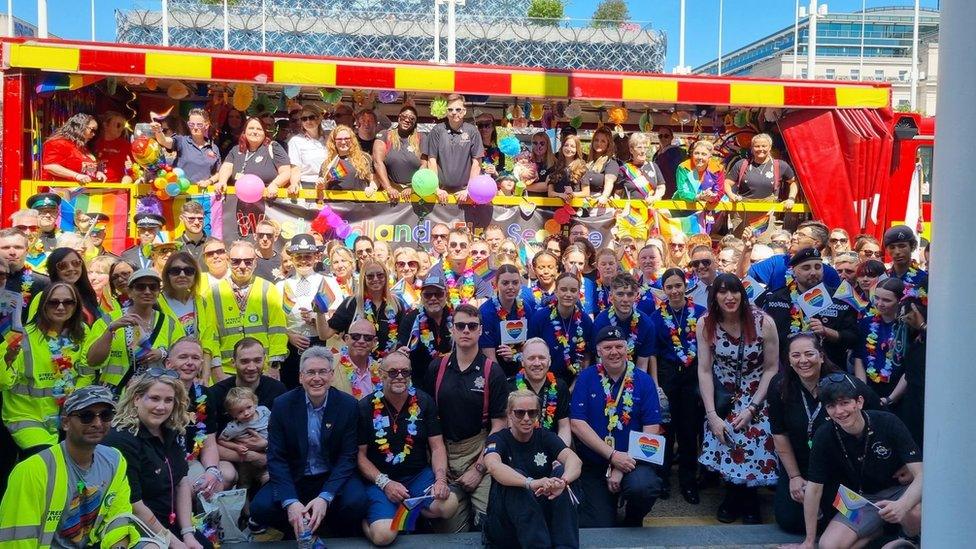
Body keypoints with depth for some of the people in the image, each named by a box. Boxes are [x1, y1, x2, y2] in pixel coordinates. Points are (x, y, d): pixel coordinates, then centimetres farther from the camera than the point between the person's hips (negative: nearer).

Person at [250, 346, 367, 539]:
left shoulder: (348, 405, -9)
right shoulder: (282, 405, -8)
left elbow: (348, 456, -9)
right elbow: (276, 458, -9)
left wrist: (325, 497, -25)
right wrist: (290, 501, -26)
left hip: (333, 478, -1)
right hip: (294, 479, 1)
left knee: (356, 502, -30)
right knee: (260, 508, -25)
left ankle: (338, 538, 4)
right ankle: (300, 532, 5)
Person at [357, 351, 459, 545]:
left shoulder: (424, 402, 2)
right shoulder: (366, 407, -4)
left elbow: (437, 447, 2)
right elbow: (360, 454, -3)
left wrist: (440, 479, -15)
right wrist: (385, 483, -16)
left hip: (419, 475, 3)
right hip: (379, 479, -3)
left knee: (449, 505, -26)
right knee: (384, 534, -27)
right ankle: (367, 519, 8)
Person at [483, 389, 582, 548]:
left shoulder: (546, 437, 3)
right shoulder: (498, 439, -5)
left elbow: (574, 460, -18)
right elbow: (493, 466, -30)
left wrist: (563, 480, -43)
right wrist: (531, 483, -48)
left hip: (543, 514, 2)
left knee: (562, 471, -21)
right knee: (515, 475, -29)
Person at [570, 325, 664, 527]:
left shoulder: (643, 381, 0)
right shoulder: (586, 378, -1)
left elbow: (651, 429, -5)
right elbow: (577, 424, -8)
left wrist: (622, 468, -14)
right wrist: (613, 456, -16)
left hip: (632, 462, 0)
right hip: (593, 465, 1)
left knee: (643, 488, -33)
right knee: (598, 527, -9)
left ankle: (633, 521, 3)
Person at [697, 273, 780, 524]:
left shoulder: (764, 322, -17)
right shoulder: (706, 324, -13)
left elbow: (771, 368, -10)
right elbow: (704, 370, -11)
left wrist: (751, 408, -16)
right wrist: (711, 415, -17)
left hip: (756, 394, -1)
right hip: (722, 394, 1)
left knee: (751, 441, -16)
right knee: (723, 439, -14)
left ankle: (749, 501, 13)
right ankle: (734, 497, 15)